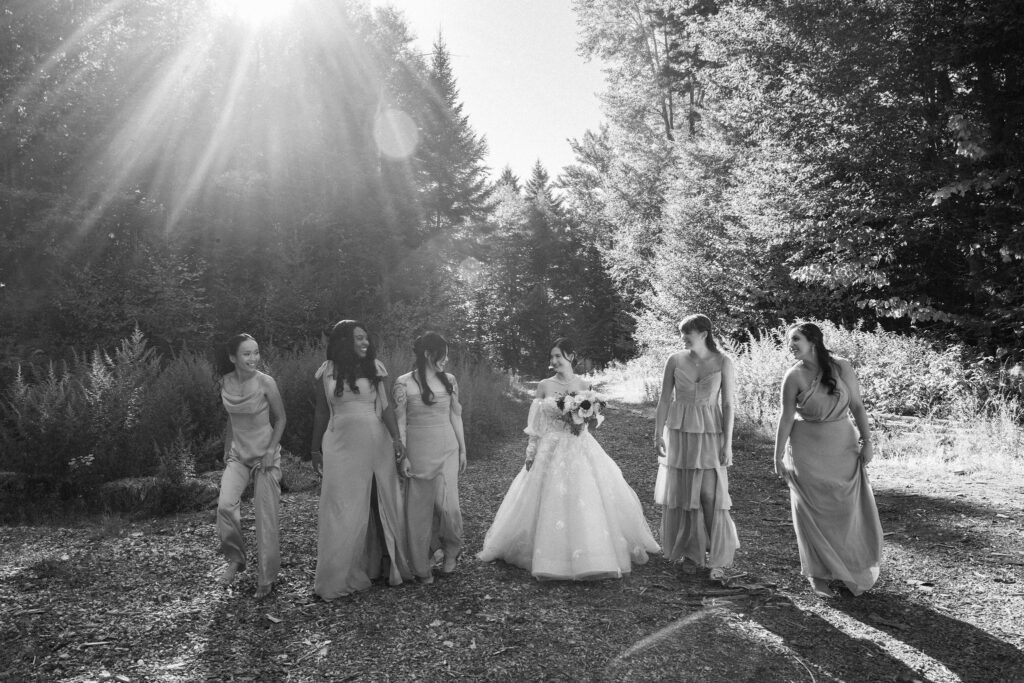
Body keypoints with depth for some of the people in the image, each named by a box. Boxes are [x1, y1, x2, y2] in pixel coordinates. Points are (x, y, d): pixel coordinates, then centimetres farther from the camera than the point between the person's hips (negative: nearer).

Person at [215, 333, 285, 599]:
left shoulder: (265, 382, -14)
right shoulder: (224, 383, -3)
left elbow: (280, 419, -4)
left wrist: (271, 450, -11)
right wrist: (227, 451, 11)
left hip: (265, 455, -3)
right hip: (238, 455, 3)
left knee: (266, 517, 0)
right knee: (225, 505, -19)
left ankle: (266, 578, 16)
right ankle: (235, 558, 6)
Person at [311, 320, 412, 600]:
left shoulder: (373, 367, 3)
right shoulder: (326, 372, 2)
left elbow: (385, 405, -2)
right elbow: (321, 413, 9)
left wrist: (396, 438, -14)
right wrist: (316, 450, 12)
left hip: (376, 445, 1)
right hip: (341, 448, -1)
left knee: (381, 505, 7)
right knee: (345, 511, 2)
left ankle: (380, 565, 21)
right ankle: (342, 575, 12)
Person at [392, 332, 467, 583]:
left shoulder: (449, 380, 6)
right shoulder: (403, 383, -5)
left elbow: (455, 416, 11)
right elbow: (399, 423, -4)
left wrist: (463, 449, 11)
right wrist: (403, 456, -8)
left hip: (447, 450, 2)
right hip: (418, 451, -2)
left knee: (447, 503, -8)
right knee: (419, 508, 4)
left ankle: (451, 549, 22)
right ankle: (422, 567, 20)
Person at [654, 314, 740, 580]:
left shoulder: (723, 362, -5)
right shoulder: (675, 361, -1)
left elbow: (728, 404, -4)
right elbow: (664, 399, 3)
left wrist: (727, 443, -7)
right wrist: (658, 433, -1)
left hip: (709, 433, -2)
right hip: (678, 432, 2)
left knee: (710, 494, -6)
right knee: (681, 494, 6)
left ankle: (718, 558, 9)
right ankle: (691, 553, 21)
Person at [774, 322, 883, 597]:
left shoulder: (841, 367, -5)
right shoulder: (794, 376, -9)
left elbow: (857, 405, 0)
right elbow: (786, 417, -7)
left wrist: (866, 440, -3)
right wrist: (778, 456, -6)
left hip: (843, 446, 2)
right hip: (808, 450, -2)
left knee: (848, 508, 8)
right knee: (813, 512, 5)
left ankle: (855, 567, 30)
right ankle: (818, 573, 21)